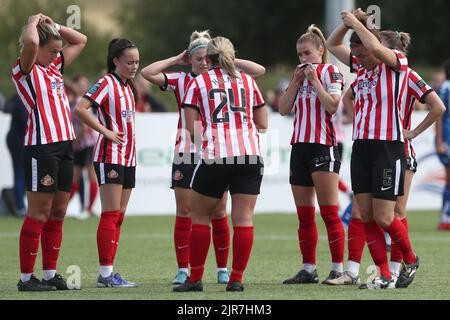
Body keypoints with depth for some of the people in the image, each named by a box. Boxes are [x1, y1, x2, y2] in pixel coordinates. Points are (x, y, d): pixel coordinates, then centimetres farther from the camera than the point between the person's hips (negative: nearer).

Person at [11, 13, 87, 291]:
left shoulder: (55, 67, 17)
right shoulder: (25, 70, -5)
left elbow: (80, 41, 27)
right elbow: (30, 42, -25)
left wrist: (53, 25, 15)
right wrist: (34, 22, -5)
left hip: (65, 146, 8)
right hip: (41, 148, -8)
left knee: (58, 213, 8)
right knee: (39, 214, -6)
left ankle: (50, 275, 13)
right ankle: (26, 277, -2)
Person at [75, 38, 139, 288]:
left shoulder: (128, 86, 15)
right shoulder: (106, 83, -10)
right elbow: (80, 109, -21)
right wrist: (106, 131, -18)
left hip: (128, 157, 9)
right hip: (110, 156, -9)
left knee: (118, 216, 7)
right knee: (111, 215, -10)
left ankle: (109, 273, 10)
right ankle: (105, 274, -10)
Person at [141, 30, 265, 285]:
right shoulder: (180, 80, 5)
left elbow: (260, 71, 1)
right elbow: (147, 73, -4)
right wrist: (176, 60, 0)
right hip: (187, 154, 0)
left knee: (219, 213, 3)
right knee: (184, 212, 0)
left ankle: (223, 269, 11)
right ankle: (183, 270, 3)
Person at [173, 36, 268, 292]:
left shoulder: (198, 82, 6)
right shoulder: (247, 81, 14)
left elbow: (191, 128, 0)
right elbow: (263, 124, 15)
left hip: (214, 156, -2)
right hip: (250, 156, 2)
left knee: (200, 216, 10)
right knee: (244, 218, 1)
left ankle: (196, 279, 10)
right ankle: (236, 279, -1)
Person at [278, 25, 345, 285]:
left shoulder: (329, 72, -2)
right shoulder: (300, 74, 18)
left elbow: (332, 106, -15)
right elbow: (284, 109, 10)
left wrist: (314, 80, -12)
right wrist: (295, 82, 1)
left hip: (323, 146, -7)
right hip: (300, 146, 7)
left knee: (329, 212, -9)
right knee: (304, 215, 7)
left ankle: (338, 269, -8)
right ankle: (309, 269, 12)